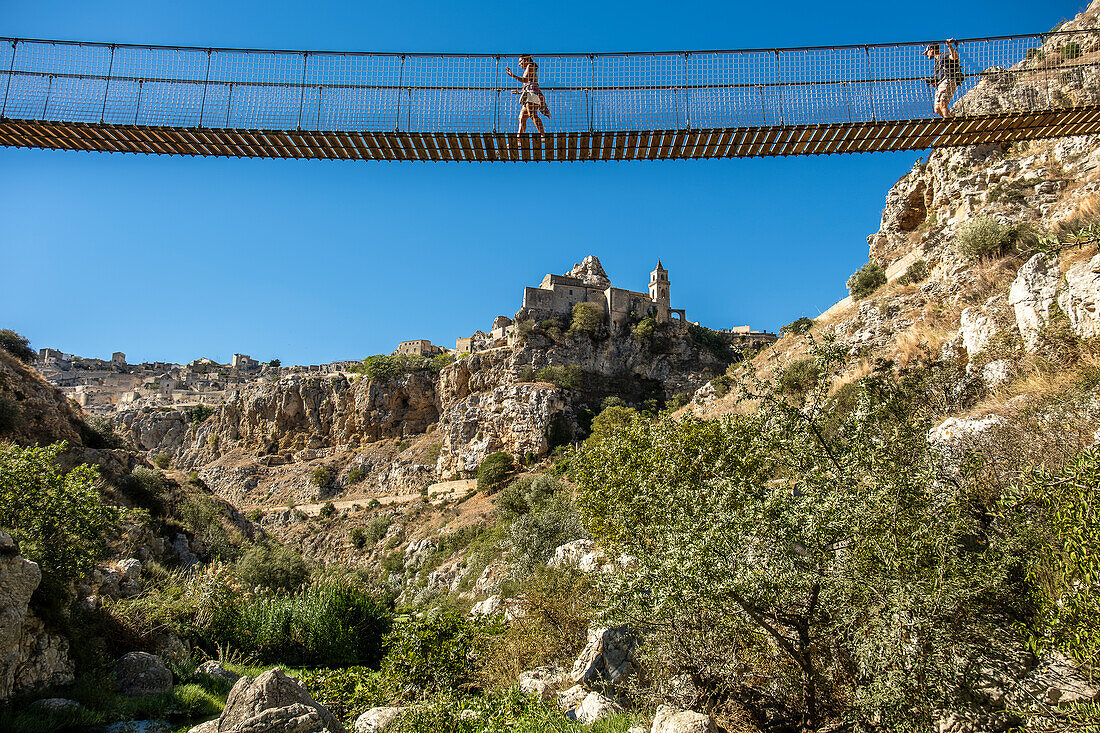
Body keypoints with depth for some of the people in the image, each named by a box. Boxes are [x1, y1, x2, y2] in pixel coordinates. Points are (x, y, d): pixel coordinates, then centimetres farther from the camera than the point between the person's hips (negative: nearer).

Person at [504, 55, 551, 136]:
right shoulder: (527, 69, 33)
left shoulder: (530, 66, 7)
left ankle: (543, 135, -37)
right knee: (522, 118, 4)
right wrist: (519, 92, 34)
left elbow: (525, 79, -9)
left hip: (532, 93, -10)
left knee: (533, 115, -25)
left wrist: (512, 75, -9)